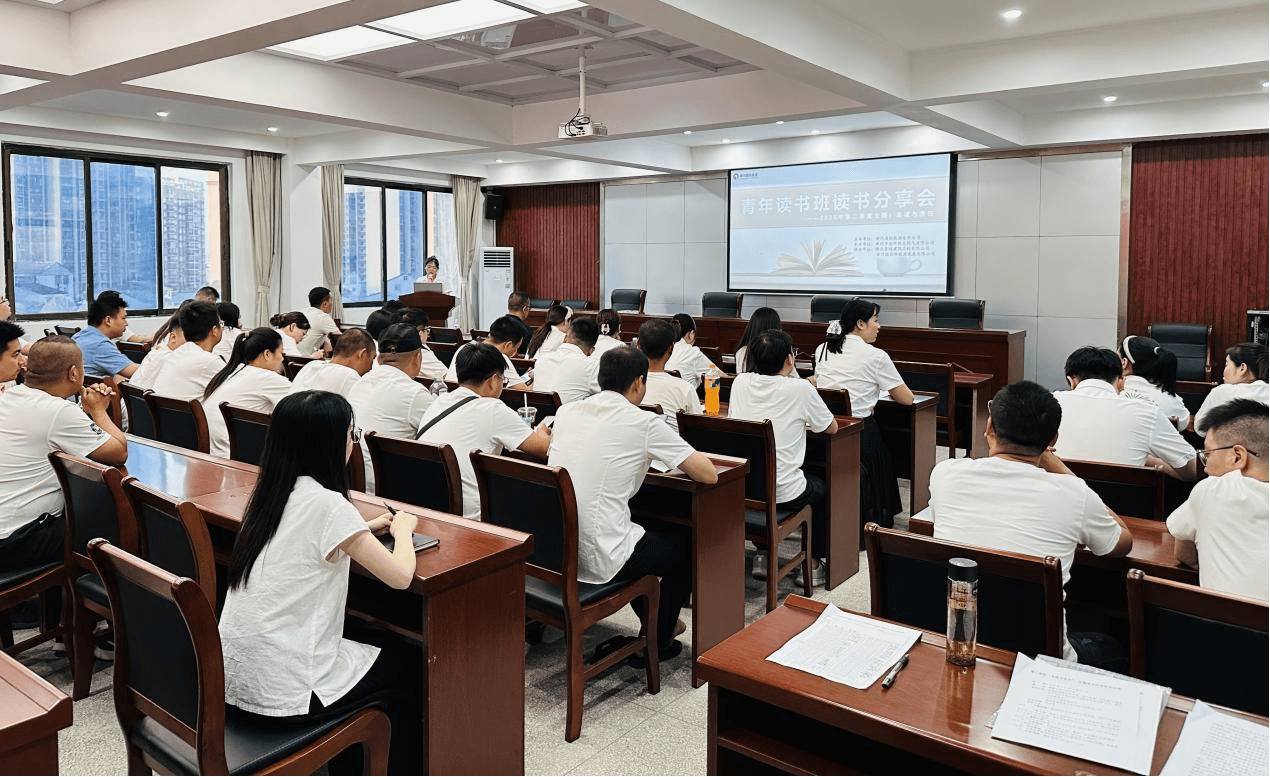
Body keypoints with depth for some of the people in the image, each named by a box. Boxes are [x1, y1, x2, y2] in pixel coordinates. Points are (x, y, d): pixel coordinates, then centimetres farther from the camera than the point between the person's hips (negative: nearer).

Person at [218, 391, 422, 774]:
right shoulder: (327, 503, -21)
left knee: (381, 642, 28)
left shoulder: (270, 492, 2)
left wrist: (363, 530, 15)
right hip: (280, 693, -8)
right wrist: (403, 529, 2)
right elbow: (400, 576, -16)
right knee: (409, 667, 15)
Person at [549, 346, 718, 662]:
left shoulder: (566, 412, 5)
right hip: (598, 561, -7)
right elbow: (708, 474, -8)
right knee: (687, 545, 21)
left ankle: (651, 617, 47)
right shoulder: (643, 423, -12)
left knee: (647, 530, 34)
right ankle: (656, 642, 31)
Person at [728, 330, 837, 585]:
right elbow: (832, 428, 3)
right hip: (782, 493, -4)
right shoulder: (800, 389, -12)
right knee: (822, 489, 29)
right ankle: (813, 564, 33)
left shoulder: (740, 382, -1)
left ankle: (763, 557, 33)